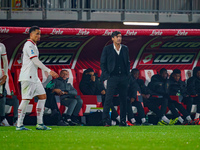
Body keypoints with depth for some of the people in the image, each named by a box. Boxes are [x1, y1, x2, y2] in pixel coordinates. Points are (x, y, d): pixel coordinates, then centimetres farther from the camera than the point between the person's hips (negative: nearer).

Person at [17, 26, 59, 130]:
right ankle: (19, 125, -6)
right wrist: (49, 71, -23)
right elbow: (35, 61, -20)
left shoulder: (33, 46, 19)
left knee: (42, 96, 7)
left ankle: (39, 124, 7)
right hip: (27, 77, -10)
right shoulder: (29, 45, -12)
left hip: (34, 77, 10)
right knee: (25, 100, -9)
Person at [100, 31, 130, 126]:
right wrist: (107, 75, -6)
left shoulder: (125, 49, 12)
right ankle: (106, 121, -11)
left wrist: (128, 74, 7)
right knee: (108, 99, -11)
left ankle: (123, 121, 10)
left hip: (123, 78, 4)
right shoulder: (107, 49, 1)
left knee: (123, 100, 4)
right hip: (112, 77, -4)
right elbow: (102, 63, 2)